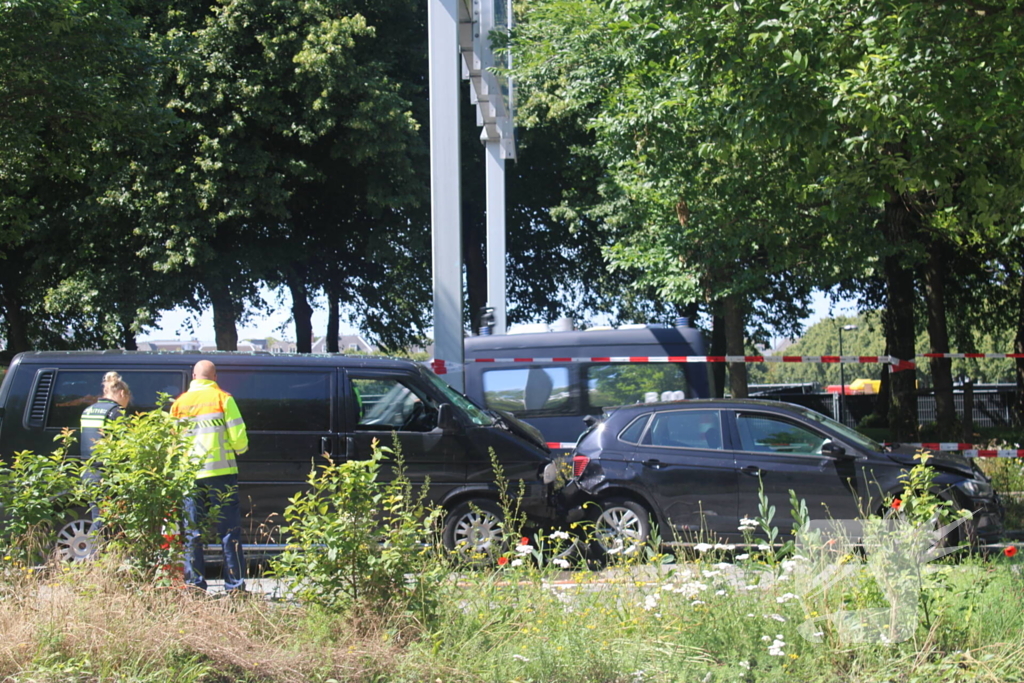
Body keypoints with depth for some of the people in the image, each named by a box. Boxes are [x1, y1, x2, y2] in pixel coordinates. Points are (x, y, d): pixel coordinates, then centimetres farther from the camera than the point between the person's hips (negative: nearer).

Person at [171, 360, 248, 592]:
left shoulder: (180, 403, 8)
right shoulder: (223, 399, -2)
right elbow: (238, 437, -6)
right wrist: (240, 449, 15)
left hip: (190, 475, 3)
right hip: (221, 472, -3)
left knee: (192, 533, 7)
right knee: (229, 531, 1)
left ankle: (194, 583, 4)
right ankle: (235, 584, -2)